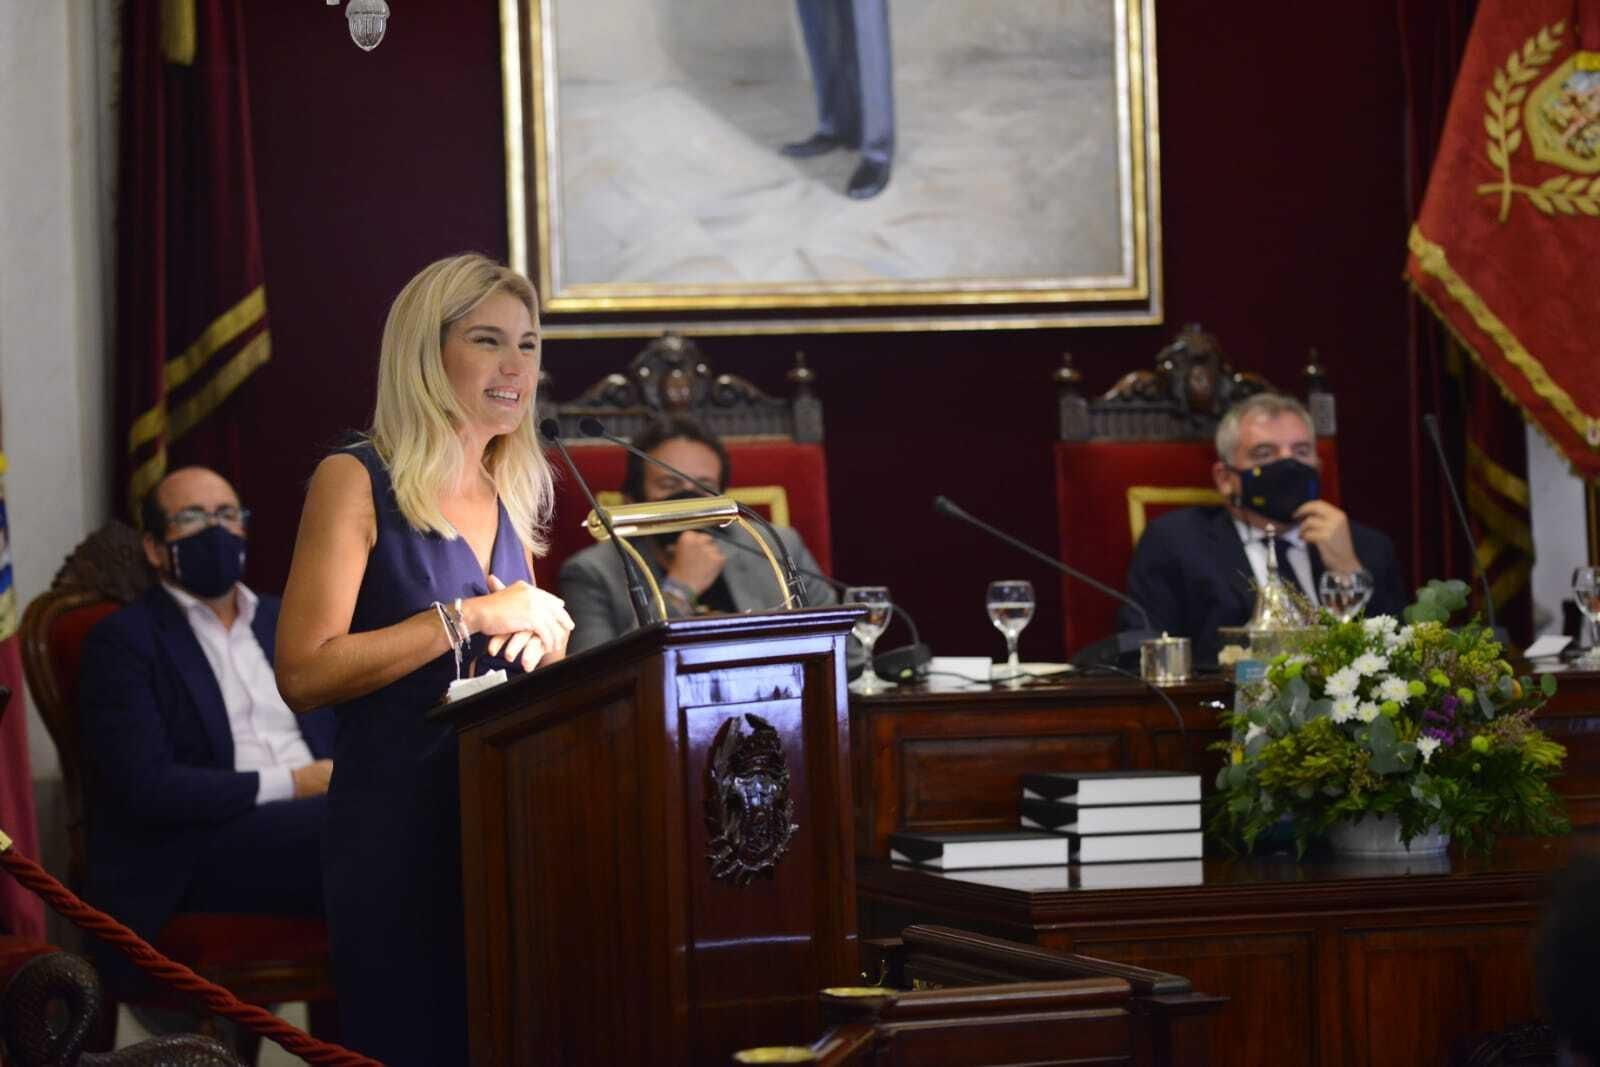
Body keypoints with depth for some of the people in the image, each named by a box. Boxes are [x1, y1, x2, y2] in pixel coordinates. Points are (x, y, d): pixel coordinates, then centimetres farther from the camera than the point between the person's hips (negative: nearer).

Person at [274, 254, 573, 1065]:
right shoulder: (356, 481, -4)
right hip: (396, 822, -6)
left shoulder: (511, 496, 16)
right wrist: (468, 620, -14)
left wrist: (545, 634, 2)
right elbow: (304, 673, -14)